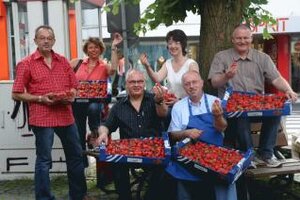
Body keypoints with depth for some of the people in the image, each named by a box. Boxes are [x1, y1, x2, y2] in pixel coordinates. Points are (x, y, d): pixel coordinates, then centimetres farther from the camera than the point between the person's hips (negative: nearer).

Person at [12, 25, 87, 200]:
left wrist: (71, 96, -6)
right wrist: (40, 98, -15)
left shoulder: (63, 61, 10)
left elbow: (73, 86, 16)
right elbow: (17, 94, -4)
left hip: (66, 116, 5)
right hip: (42, 118, -5)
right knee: (44, 161, 2)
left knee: (76, 155, 14)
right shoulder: (26, 64, -3)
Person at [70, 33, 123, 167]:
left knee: (93, 108, -41)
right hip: (77, 103, 3)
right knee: (79, 136, 8)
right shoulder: (77, 63, 7)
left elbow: (114, 69, -20)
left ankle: (95, 134, -14)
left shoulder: (104, 67, 2)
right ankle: (82, 163, 29)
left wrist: (114, 48, -20)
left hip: (95, 102, -3)